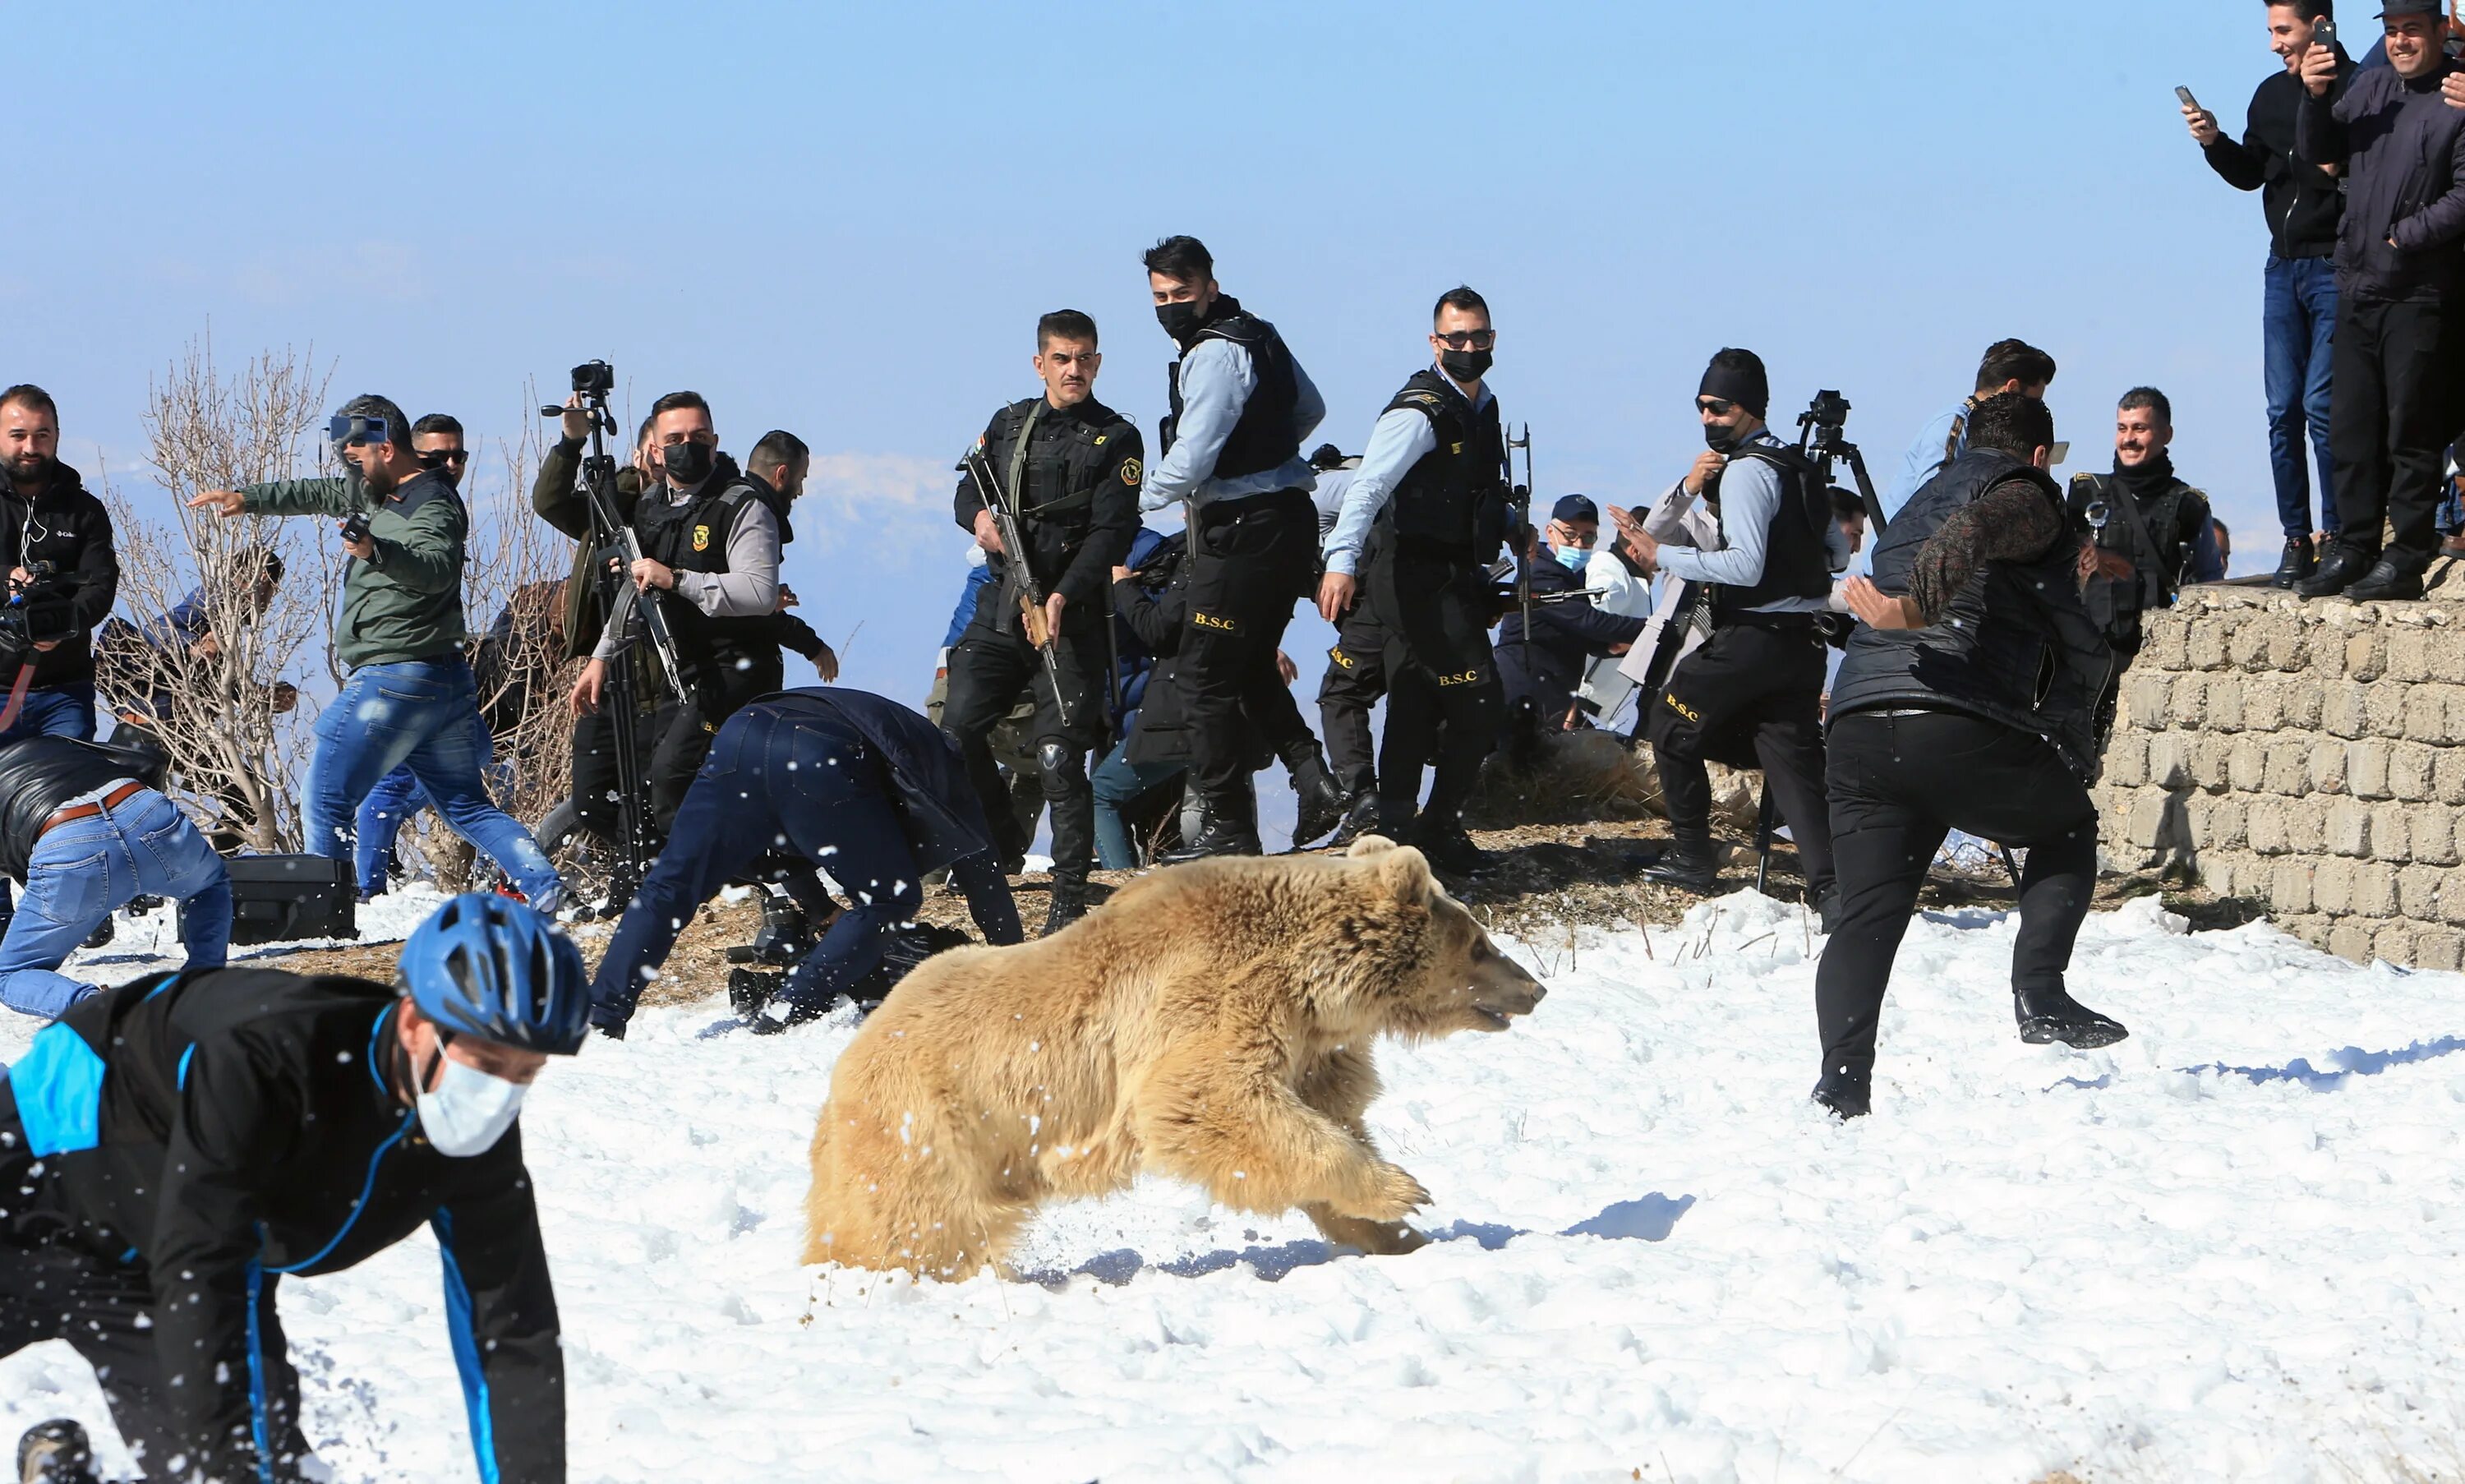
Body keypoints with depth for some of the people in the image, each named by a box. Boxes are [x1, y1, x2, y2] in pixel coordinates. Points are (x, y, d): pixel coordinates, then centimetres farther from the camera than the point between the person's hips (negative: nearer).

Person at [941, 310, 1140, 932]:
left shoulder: (1116, 440, -1)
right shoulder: (1009, 424, 14)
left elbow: (1111, 534, -9)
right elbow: (967, 490, 18)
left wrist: (1061, 599, -22)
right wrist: (979, 517, -8)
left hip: (1072, 616, -5)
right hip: (1001, 603, 5)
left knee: (1060, 758, -9)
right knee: (957, 729, -4)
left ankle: (1070, 896, -3)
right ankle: (998, 840, 19)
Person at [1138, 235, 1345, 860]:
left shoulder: (1215, 355, -18)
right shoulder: (1259, 334, 13)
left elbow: (1187, 465, -21)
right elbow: (1310, 410, 28)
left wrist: (1129, 502, -6)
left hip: (1243, 532, -10)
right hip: (1288, 519, 10)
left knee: (1208, 675, -3)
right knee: (1252, 667, 19)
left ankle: (1229, 826, 0)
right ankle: (1314, 778, 5)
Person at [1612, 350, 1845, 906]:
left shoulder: (1745, 470, -11)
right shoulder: (1798, 467, 17)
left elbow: (1746, 566, -20)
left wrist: (1663, 555, -15)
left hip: (1751, 640, -8)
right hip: (1803, 642, 8)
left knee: (1668, 722, 10)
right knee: (1796, 763, 2)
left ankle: (1691, 856, 13)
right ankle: (1830, 885, -15)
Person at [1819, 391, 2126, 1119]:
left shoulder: (1916, 506, 32)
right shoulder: (2026, 497, 7)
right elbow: (1972, 532, -17)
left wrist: (2061, 583, 54)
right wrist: (1915, 609, -22)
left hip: (1859, 726, 6)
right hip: (1965, 726, -6)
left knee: (1868, 910, 2)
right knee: (2068, 827, 19)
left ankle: (1842, 1076, -14)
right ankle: (2039, 991, 3)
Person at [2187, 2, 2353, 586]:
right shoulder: (2272, 94, 12)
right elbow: (2250, 173, 19)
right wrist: (2214, 142, 3)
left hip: (2334, 268, -7)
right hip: (2283, 269, 7)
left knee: (2321, 405, -11)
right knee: (2283, 411, 5)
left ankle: (2340, 534, -3)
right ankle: (2296, 538, 10)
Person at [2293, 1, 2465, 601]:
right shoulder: (2371, 88, 13)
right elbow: (2319, 151, 15)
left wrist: (2407, 235, -16)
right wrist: (2315, 98, -2)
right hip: (2358, 286, 7)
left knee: (2411, 432, -2)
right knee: (2352, 427, 10)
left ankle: (2406, 561, 1)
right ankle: (2353, 550, 17)